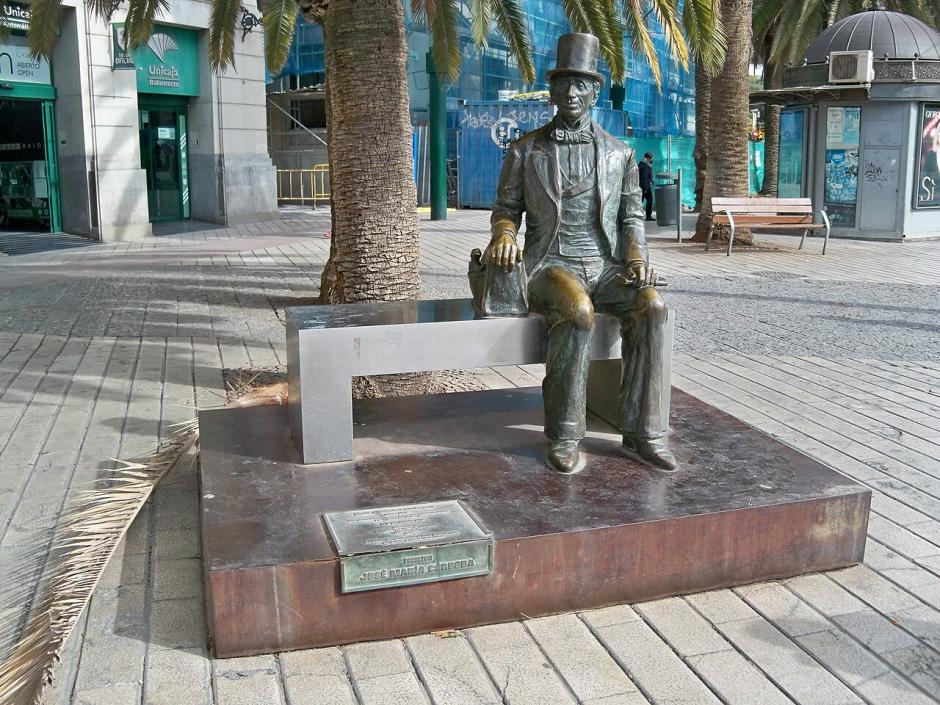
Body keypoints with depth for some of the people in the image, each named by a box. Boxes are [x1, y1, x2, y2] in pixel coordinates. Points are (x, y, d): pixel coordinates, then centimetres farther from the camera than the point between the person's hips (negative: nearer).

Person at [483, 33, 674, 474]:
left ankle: (642, 432, -22)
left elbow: (631, 217, 14)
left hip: (605, 267, 3)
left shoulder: (620, 153, 13)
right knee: (578, 310, -37)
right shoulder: (525, 149, 9)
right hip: (551, 266, -2)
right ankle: (564, 436, -25)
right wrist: (503, 234, -11)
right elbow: (506, 208, 13)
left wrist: (636, 256, -7)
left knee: (651, 305, -29)